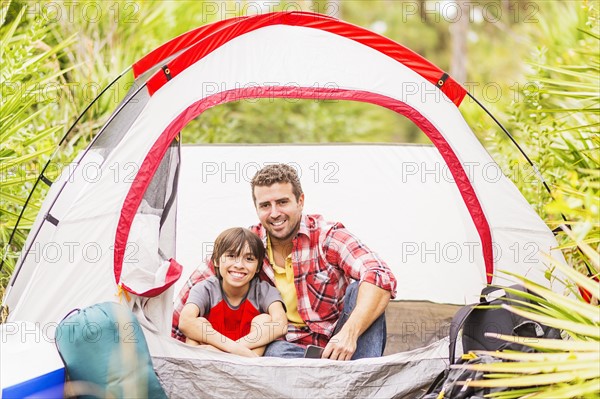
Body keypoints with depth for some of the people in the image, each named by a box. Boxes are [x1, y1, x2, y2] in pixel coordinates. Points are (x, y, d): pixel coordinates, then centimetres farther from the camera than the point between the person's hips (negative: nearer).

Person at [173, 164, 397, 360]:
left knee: (360, 289, -26)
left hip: (340, 346, 1)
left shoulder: (328, 237, -8)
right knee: (277, 351, -34)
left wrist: (349, 333, -39)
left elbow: (381, 278, -25)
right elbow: (196, 287, 12)